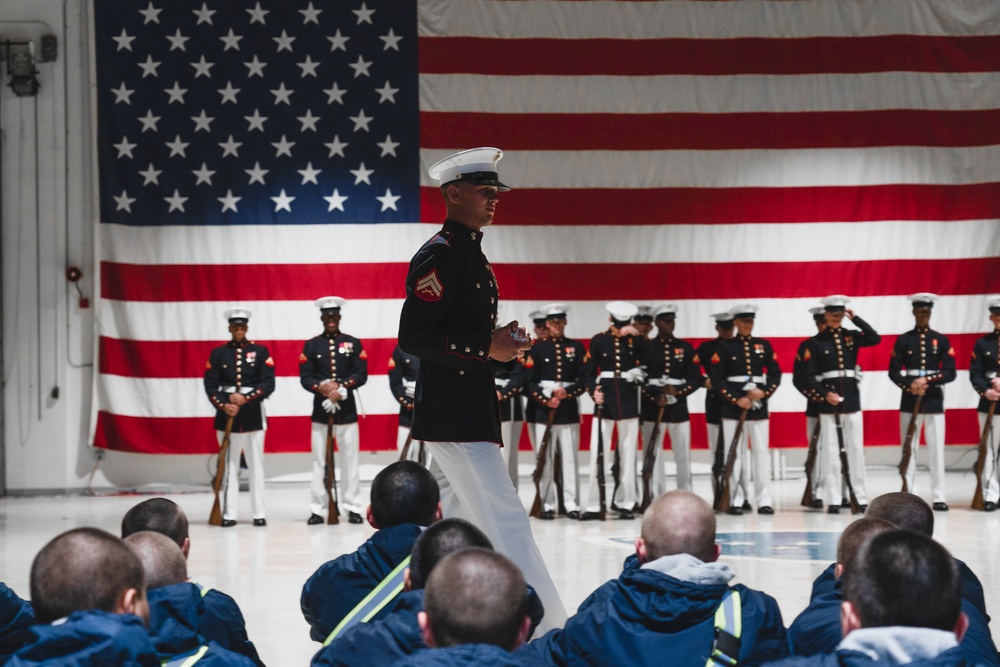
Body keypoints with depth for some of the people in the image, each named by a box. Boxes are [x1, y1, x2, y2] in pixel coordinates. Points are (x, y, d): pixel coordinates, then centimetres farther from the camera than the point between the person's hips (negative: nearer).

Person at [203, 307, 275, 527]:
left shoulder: (260, 352, 3)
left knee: (256, 465, 2)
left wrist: (246, 398, -16)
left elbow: (269, 384, -5)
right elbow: (210, 385, 1)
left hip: (253, 415, -1)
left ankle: (259, 513, 6)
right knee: (229, 466, 2)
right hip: (227, 416, 1)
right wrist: (223, 405, -15)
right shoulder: (218, 353, 5)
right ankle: (229, 514, 4)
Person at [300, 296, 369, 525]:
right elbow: (305, 378, 1)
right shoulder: (311, 346, 6)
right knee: (319, 461, 0)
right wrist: (322, 387, -17)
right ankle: (318, 509, 3)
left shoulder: (353, 344, 6)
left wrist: (341, 386, -16)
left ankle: (352, 507, 6)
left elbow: (361, 375, 0)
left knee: (349, 459, 1)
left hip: (346, 409, 0)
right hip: (320, 409, 0)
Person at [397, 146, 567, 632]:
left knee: (454, 522, 13)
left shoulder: (470, 255, 17)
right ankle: (549, 629, -11)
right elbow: (414, 338, -19)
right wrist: (487, 346, -20)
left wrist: (500, 340, 8)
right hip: (453, 413, -10)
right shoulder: (439, 255, -13)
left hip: (468, 409, 10)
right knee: (504, 518, -10)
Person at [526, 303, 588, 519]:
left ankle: (571, 504, 2)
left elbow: (584, 379, 5)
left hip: (569, 410, 1)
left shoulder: (576, 347, 9)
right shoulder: (537, 349, 6)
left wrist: (567, 393, -11)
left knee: (570, 459, -1)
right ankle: (548, 505, 3)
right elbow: (530, 381, 2)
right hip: (543, 410, -1)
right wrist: (545, 399, -12)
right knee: (545, 459, -1)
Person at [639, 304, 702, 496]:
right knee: (653, 455, -3)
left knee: (683, 455, 1)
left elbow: (696, 378, 4)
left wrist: (678, 391, -13)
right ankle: (656, 499, 1)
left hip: (679, 407, 2)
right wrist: (655, 397, -16)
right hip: (652, 408, -2)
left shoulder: (686, 348, 9)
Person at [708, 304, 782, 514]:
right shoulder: (725, 346, 2)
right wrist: (736, 400, -13)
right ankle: (735, 501, 3)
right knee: (734, 454, -1)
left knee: (762, 452, -1)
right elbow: (716, 378, -4)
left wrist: (763, 392, -9)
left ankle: (764, 500, 2)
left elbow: (775, 374, 9)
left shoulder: (764, 345, 10)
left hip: (758, 406, 2)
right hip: (732, 407, -2)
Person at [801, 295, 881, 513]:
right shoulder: (816, 342, 0)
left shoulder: (851, 336, 8)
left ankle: (861, 497, 7)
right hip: (827, 400, -2)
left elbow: (875, 339, -10)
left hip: (851, 396, 2)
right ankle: (834, 500, 1)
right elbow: (810, 375, -3)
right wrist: (824, 394, -16)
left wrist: (856, 319, -8)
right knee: (831, 451, -1)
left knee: (856, 448, 3)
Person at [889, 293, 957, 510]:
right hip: (909, 401, 0)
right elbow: (894, 372, 1)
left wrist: (927, 381, -14)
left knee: (936, 449, -3)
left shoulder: (941, 340, 6)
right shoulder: (903, 340, 5)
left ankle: (938, 497, 0)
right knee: (908, 449, 0)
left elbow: (950, 373, -1)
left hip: (934, 400, 0)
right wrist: (910, 386, -15)